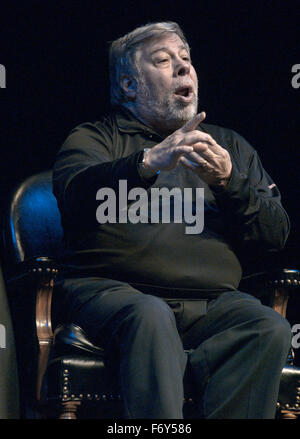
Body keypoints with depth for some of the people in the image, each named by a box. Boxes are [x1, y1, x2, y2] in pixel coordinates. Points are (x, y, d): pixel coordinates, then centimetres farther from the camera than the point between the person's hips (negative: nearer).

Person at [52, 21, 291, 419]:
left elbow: (277, 232, 15)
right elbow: (75, 192, -9)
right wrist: (150, 162, -26)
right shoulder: (94, 137, 16)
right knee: (151, 318, -37)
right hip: (114, 291, -3)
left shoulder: (230, 146, 26)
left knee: (271, 330, -27)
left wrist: (227, 181, -5)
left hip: (214, 303, 3)